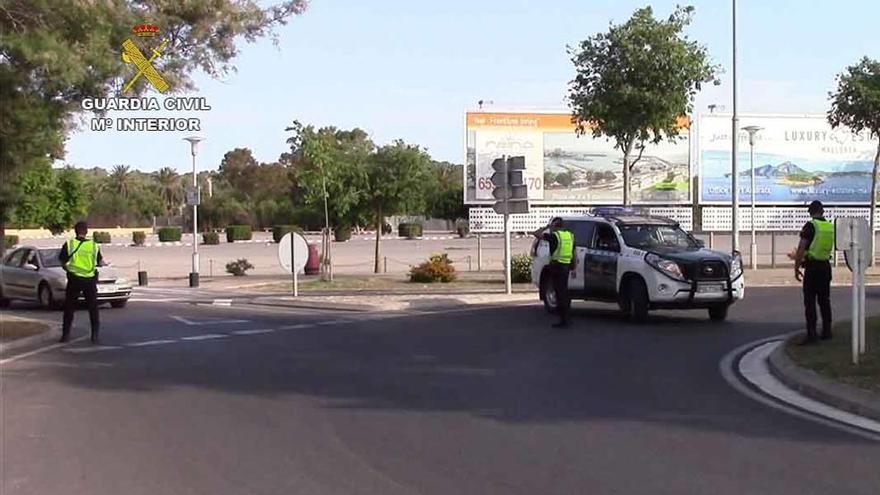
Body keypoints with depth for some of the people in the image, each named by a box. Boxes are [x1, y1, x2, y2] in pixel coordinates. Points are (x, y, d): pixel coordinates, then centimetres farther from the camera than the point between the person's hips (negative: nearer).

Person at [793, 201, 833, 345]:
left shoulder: (810, 226, -13)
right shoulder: (831, 226, 6)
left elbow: (801, 249, -16)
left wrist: (796, 268, -9)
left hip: (812, 267, -6)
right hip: (826, 266, 6)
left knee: (810, 302, -4)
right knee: (824, 300, 14)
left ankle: (811, 334, -8)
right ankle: (827, 331, 19)